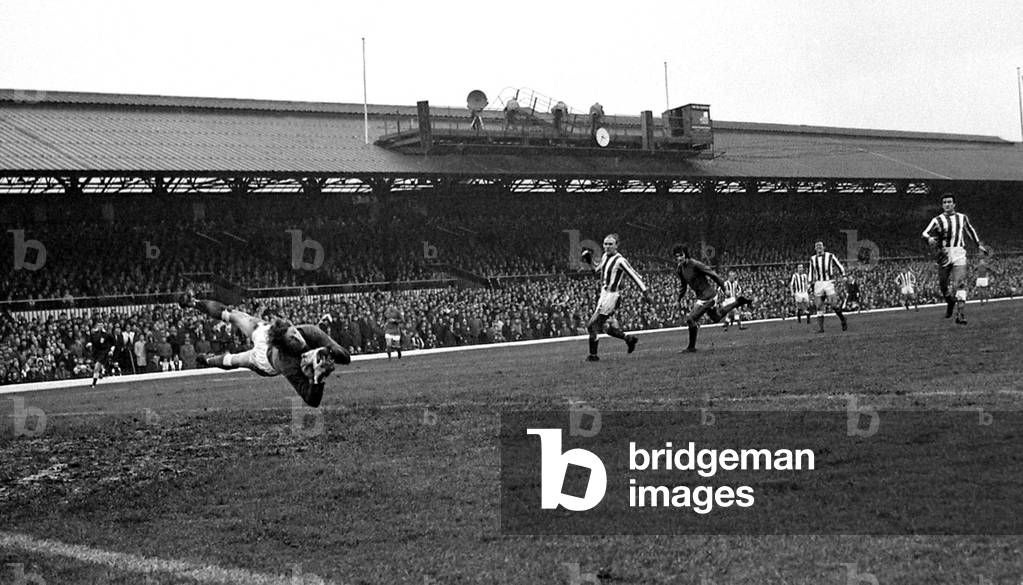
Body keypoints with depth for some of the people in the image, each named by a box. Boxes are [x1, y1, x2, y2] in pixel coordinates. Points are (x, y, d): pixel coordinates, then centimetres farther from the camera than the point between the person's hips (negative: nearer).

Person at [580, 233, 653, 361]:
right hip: (604, 294, 8)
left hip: (611, 296, -8)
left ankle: (593, 354, 2)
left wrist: (646, 294, -14)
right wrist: (589, 262, 10)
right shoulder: (605, 256, 9)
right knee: (611, 329, 11)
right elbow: (597, 269, 28)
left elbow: (635, 276, -13)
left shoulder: (620, 260, -15)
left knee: (592, 325, -7)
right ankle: (629, 339, 29)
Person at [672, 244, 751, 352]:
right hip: (701, 296, 9)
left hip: (707, 296, -9)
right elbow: (683, 285, 19)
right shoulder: (680, 269, 2)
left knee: (691, 319, -12)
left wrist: (722, 285, -10)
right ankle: (738, 302, 37)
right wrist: (680, 298, 15)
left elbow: (711, 274, -16)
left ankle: (691, 346, 0)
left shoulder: (694, 264, -23)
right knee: (715, 318, 24)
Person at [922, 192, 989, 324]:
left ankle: (960, 314, -19)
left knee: (960, 283, -14)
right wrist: (929, 239, -28)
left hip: (959, 254, 0)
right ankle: (950, 302, 35)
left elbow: (971, 231, 32)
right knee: (943, 283, 4)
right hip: (944, 254, 0)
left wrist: (979, 244, 32)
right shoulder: (938, 220, 5)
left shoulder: (962, 218, 15)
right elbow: (925, 233, -6)